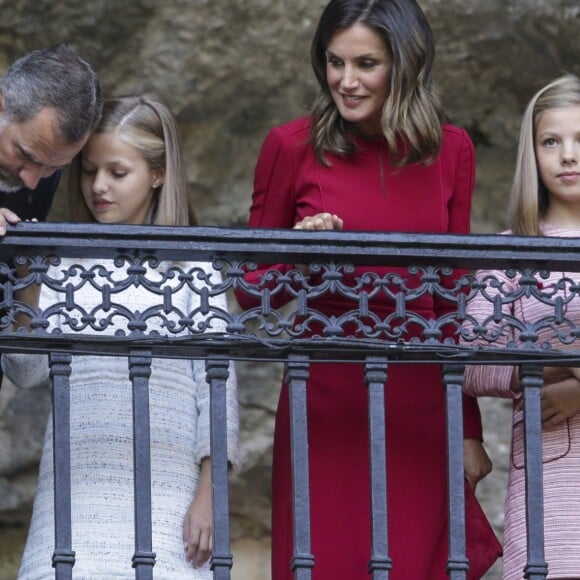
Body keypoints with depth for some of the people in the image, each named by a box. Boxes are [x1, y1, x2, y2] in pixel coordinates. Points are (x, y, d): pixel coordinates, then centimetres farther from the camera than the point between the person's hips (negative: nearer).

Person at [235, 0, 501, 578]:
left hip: (421, 403, 2)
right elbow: (251, 292, 6)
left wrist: (469, 431, 9)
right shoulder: (292, 146, -2)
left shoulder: (450, 150, 5)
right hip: (327, 399, -2)